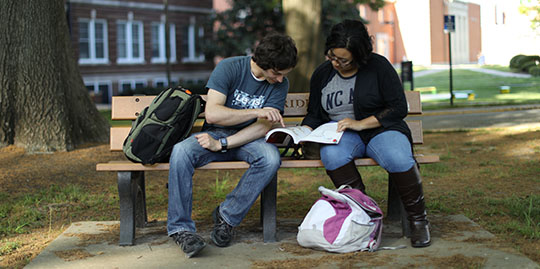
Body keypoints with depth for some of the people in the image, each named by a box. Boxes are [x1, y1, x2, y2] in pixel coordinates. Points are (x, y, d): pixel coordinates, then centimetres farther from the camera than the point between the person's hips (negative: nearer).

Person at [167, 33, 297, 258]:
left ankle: (227, 216, -16)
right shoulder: (229, 68, -13)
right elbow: (212, 114, -22)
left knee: (271, 158, -33)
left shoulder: (280, 84, -5)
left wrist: (221, 144, -23)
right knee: (181, 152, -32)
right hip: (215, 132, -1)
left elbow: (263, 127, -13)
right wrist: (256, 112, -28)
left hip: (248, 139, 2)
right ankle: (181, 228, -23)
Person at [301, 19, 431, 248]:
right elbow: (314, 115, 17)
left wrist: (360, 123, -16)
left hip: (380, 129, -2)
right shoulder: (322, 74, 8)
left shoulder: (378, 66, -4)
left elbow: (399, 108, -7)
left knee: (399, 159, -36)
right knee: (331, 155, -35)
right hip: (342, 135, 3)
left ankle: (418, 220, -12)